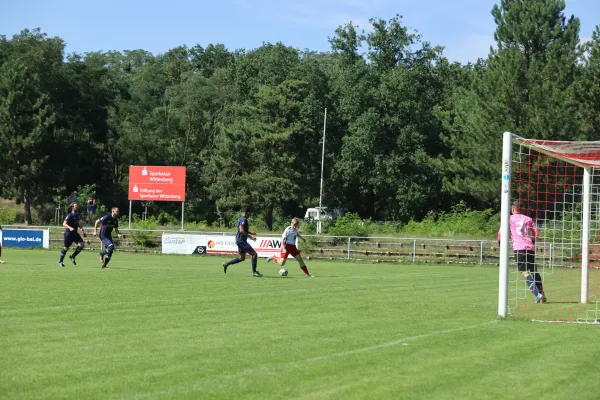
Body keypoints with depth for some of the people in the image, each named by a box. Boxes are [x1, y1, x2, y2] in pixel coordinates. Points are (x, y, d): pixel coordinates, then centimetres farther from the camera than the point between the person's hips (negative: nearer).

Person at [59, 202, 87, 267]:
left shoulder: (77, 215, 10)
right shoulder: (70, 215, -14)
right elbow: (64, 224, -23)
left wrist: (82, 229, 15)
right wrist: (70, 228, -39)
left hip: (75, 233, 7)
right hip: (68, 233, -7)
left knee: (82, 244, -11)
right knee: (66, 248, 4)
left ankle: (72, 257, 6)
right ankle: (60, 261, 21)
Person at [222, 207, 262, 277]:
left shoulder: (240, 219, 16)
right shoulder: (244, 220, -16)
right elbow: (241, 230, -25)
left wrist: (251, 233, 19)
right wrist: (250, 236, -22)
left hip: (239, 240, 10)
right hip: (241, 240, -10)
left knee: (242, 258, 19)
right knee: (254, 254, -8)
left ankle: (226, 264, 20)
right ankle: (254, 272, -4)